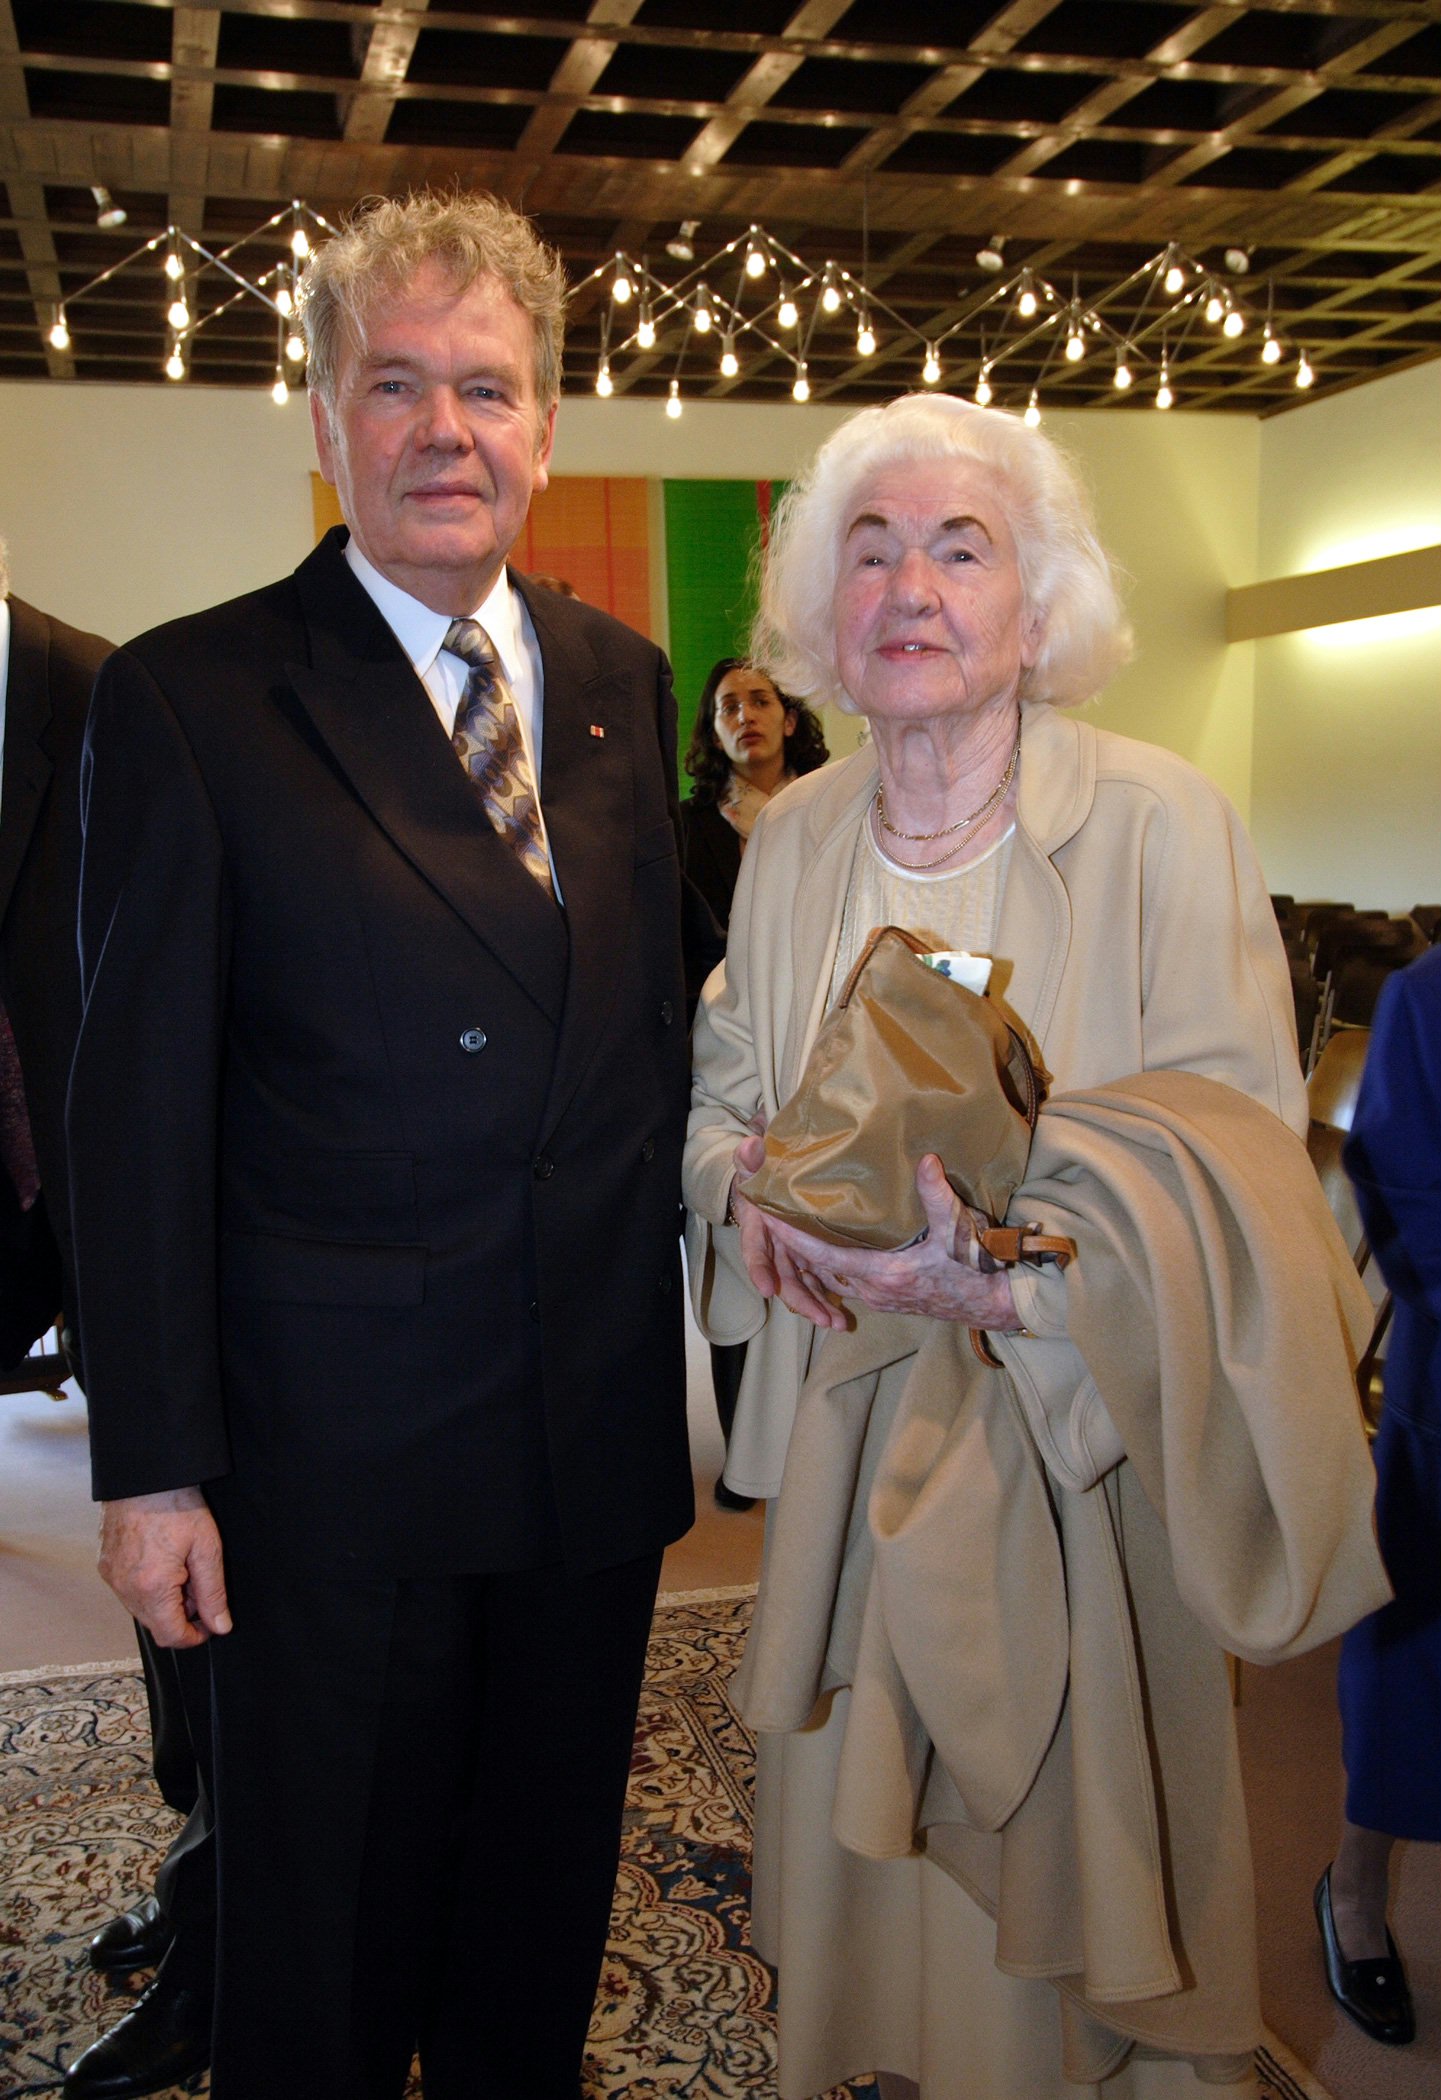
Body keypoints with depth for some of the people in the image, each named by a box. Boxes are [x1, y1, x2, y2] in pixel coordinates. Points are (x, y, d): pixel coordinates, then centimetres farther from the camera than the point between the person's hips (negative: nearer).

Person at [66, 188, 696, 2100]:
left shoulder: (623, 681, 5)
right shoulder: (189, 701, -9)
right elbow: (138, 1111, -9)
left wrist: (691, 1327, 8)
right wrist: (151, 1466, -9)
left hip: (600, 1427, 4)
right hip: (338, 1441, -4)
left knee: (551, 1889, 23)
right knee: (325, 1936, 16)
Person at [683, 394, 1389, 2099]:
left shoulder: (1158, 823, -13)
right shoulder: (791, 840, 2)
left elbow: (1235, 1146, -16)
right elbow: (722, 1086, 12)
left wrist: (1015, 1261, -29)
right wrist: (747, 1188, -10)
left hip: (1072, 1428, -4)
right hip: (851, 1426, 4)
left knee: (1067, 1827, 12)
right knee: (862, 1827, 18)